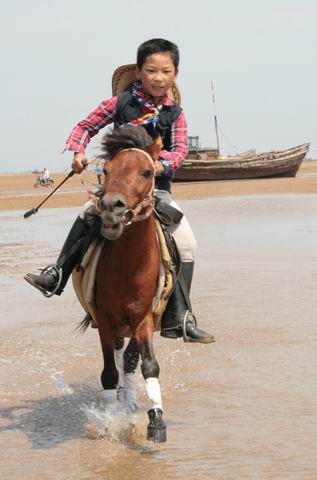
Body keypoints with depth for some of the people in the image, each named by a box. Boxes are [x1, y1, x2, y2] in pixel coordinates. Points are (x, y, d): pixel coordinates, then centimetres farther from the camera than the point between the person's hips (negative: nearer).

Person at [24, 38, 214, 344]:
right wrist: (78, 151, -13)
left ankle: (178, 319, -3)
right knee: (88, 215, -30)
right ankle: (57, 275, -17)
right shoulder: (121, 103, -1)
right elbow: (86, 126, 6)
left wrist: (162, 163, -29)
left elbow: (180, 150, -8)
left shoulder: (175, 114, 3)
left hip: (156, 186, 2)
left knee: (187, 244, -8)